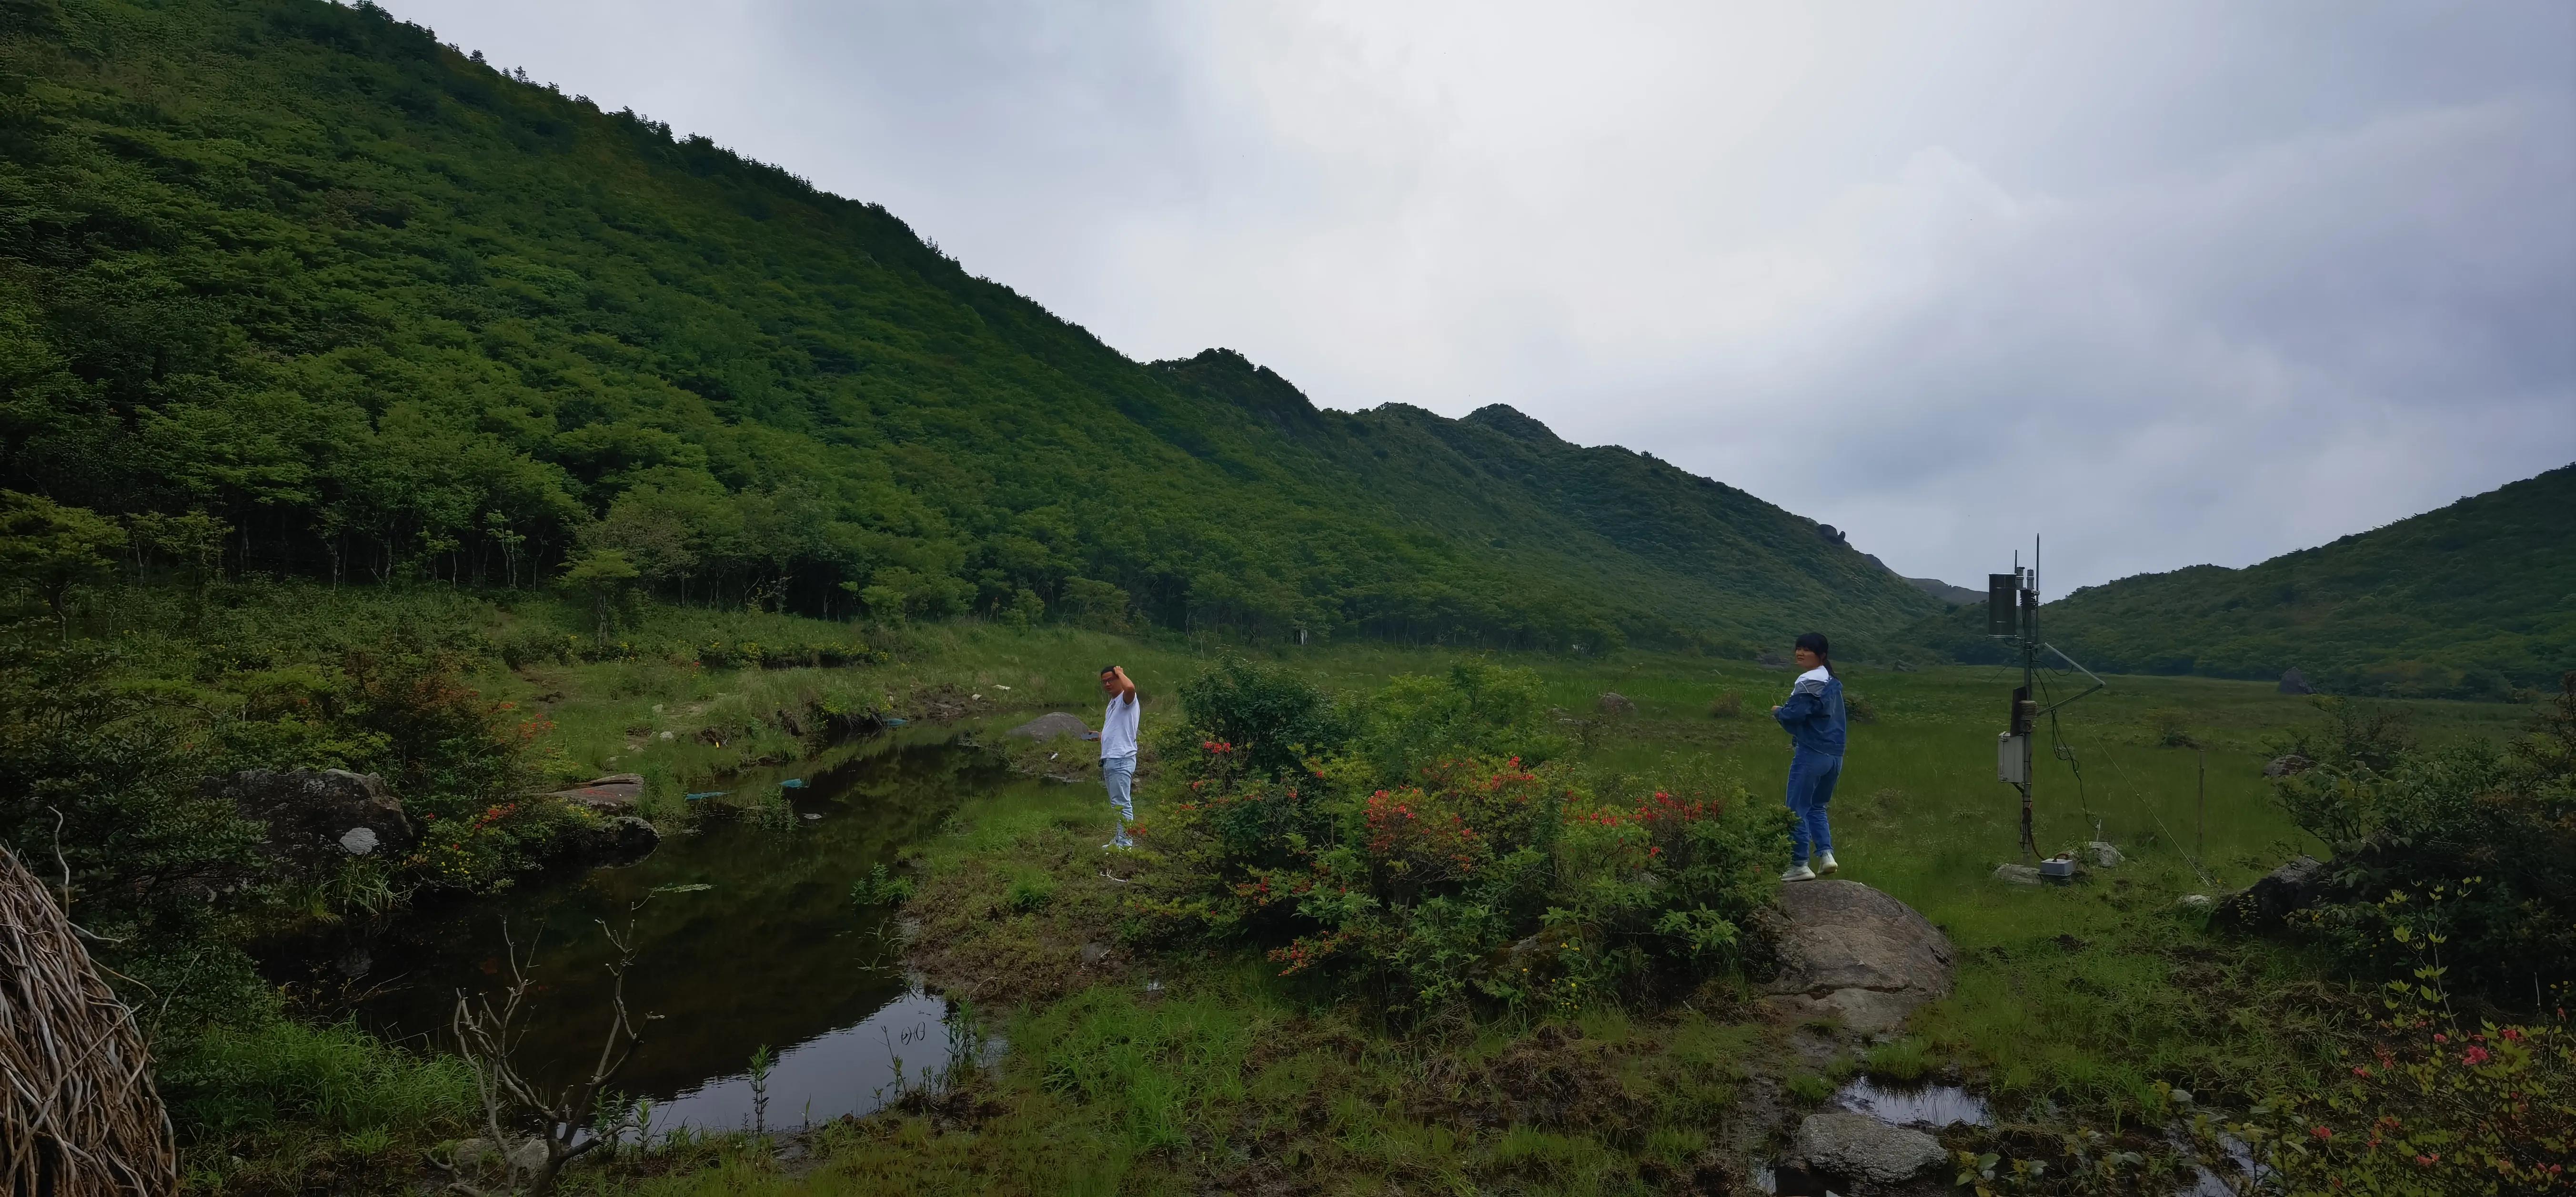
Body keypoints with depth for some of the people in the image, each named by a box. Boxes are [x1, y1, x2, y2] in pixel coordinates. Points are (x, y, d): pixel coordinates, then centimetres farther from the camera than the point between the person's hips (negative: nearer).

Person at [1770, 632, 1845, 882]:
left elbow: (1794, 715, -21)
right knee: (1816, 807, 21)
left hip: (1811, 755, -9)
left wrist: (1778, 711, -2)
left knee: (1797, 809, 0)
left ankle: (1799, 865, 2)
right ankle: (1826, 853, 6)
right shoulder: (1833, 682, 15)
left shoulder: (1809, 681, -14)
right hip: (1835, 756, 9)